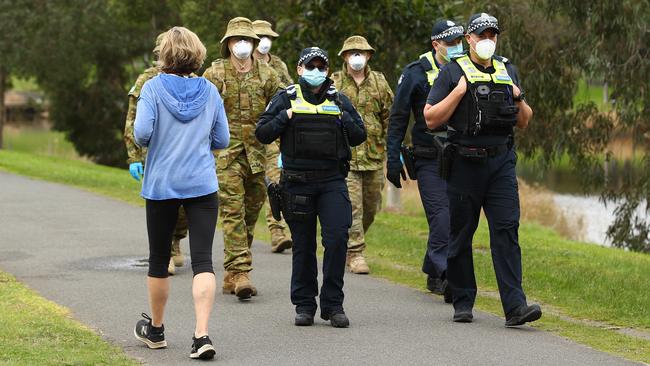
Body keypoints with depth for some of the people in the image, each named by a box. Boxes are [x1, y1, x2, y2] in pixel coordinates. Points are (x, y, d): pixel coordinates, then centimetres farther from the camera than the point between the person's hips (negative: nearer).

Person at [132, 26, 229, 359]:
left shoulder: (153, 88, -6)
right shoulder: (210, 91, 2)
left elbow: (141, 133, -16)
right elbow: (222, 140, 5)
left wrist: (160, 141, 6)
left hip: (161, 185, -1)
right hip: (202, 185, 1)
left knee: (159, 259, 14)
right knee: (203, 260, -5)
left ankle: (155, 330, 31)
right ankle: (201, 335, -18)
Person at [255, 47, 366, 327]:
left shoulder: (339, 100, 11)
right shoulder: (286, 98, 5)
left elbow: (359, 135, 11)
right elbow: (262, 133, 2)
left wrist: (341, 117, -4)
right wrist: (287, 116, -9)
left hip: (332, 181, 1)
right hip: (297, 182, -1)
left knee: (337, 238, -10)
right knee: (303, 246, 5)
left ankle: (333, 304, -1)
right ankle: (304, 305, 15)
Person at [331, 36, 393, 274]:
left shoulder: (379, 82, 9)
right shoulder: (333, 83, 1)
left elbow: (390, 116, 14)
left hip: (374, 156, 4)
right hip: (344, 155, -4)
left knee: (371, 206, 10)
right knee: (351, 205, -10)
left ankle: (348, 243, 30)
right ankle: (355, 254, -5)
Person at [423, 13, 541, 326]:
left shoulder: (508, 72, 14)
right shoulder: (452, 72, 1)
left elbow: (524, 122, 19)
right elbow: (431, 119, -4)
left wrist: (518, 98, 0)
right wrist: (459, 91, -12)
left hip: (501, 162, 2)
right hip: (464, 164, -2)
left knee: (506, 230, -8)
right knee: (460, 235, 5)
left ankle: (515, 306, -14)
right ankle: (462, 303, 18)